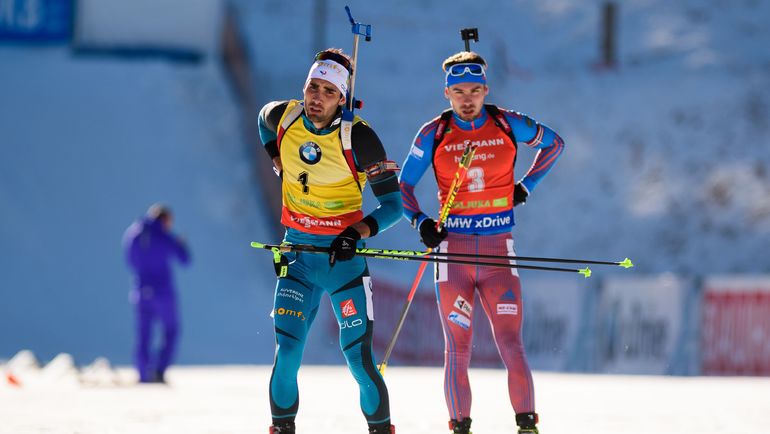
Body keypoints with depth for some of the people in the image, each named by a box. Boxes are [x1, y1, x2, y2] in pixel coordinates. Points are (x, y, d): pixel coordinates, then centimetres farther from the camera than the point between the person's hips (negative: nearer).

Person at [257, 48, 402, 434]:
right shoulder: (282, 117, -4)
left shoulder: (358, 138, -15)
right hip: (297, 251, 3)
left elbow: (393, 203, -11)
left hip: (343, 254, -3)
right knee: (287, 352, -8)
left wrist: (358, 232, -25)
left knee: (358, 358, -6)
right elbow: (264, 117, 25)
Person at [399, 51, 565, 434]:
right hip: (453, 250, 0)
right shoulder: (434, 133, 1)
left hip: (498, 251, 0)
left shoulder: (507, 125, 1)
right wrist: (420, 222, -7)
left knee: (512, 348, -8)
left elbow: (554, 143, 19)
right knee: (458, 351, 1)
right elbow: (402, 186, 9)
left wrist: (526, 186, 10)